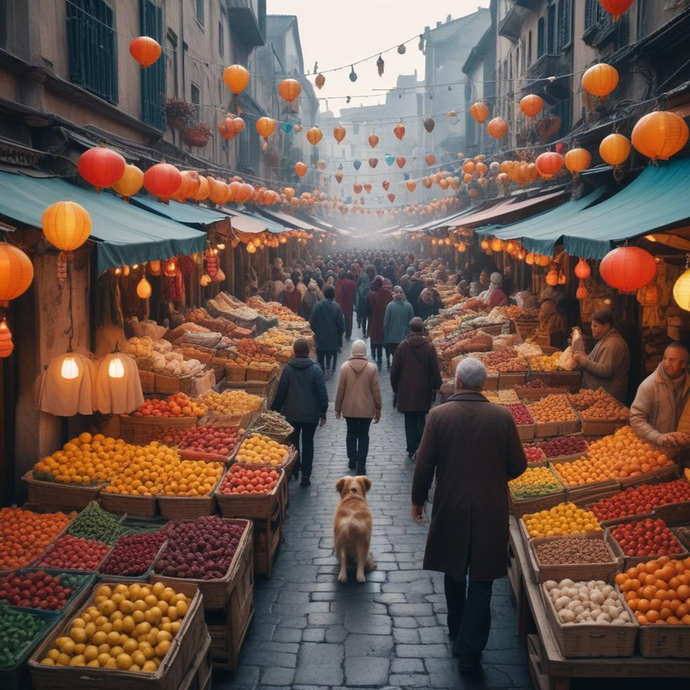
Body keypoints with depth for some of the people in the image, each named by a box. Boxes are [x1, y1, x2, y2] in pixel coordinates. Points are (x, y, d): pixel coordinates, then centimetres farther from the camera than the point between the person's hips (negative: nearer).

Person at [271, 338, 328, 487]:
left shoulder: (288, 368, -8)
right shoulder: (315, 369, -10)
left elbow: (281, 392, -3)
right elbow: (322, 393, -9)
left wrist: (276, 411, 7)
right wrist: (323, 413, 0)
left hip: (291, 414, 1)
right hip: (311, 414, -1)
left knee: (293, 442, 16)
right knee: (308, 444, 8)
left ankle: (293, 471, 24)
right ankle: (306, 476, 6)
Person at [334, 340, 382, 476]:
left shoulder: (345, 367, -9)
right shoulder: (371, 368, -10)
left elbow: (340, 390, -5)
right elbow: (376, 391, -6)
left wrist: (338, 408, 7)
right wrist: (378, 409, 5)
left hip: (349, 408, 1)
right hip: (366, 409, -1)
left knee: (351, 433, 18)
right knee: (363, 436, 8)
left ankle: (352, 461, 24)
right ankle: (361, 466, 7)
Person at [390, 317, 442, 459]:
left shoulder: (402, 346, -5)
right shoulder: (429, 346, -6)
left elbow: (395, 370, 0)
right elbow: (435, 370, -3)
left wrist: (395, 388, 11)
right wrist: (435, 388, 8)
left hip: (406, 390, 0)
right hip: (423, 391, 0)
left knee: (410, 421, 8)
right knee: (421, 419, 9)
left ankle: (411, 449, 9)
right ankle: (421, 446, -4)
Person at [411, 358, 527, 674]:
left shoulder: (439, 415, -10)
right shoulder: (502, 416, -9)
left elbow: (424, 464, -7)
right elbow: (518, 465, -2)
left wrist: (418, 499, 8)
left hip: (450, 508, 1)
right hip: (490, 511, -1)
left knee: (453, 572, 22)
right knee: (481, 582, 6)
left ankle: (457, 630, 40)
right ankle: (469, 653, 5)